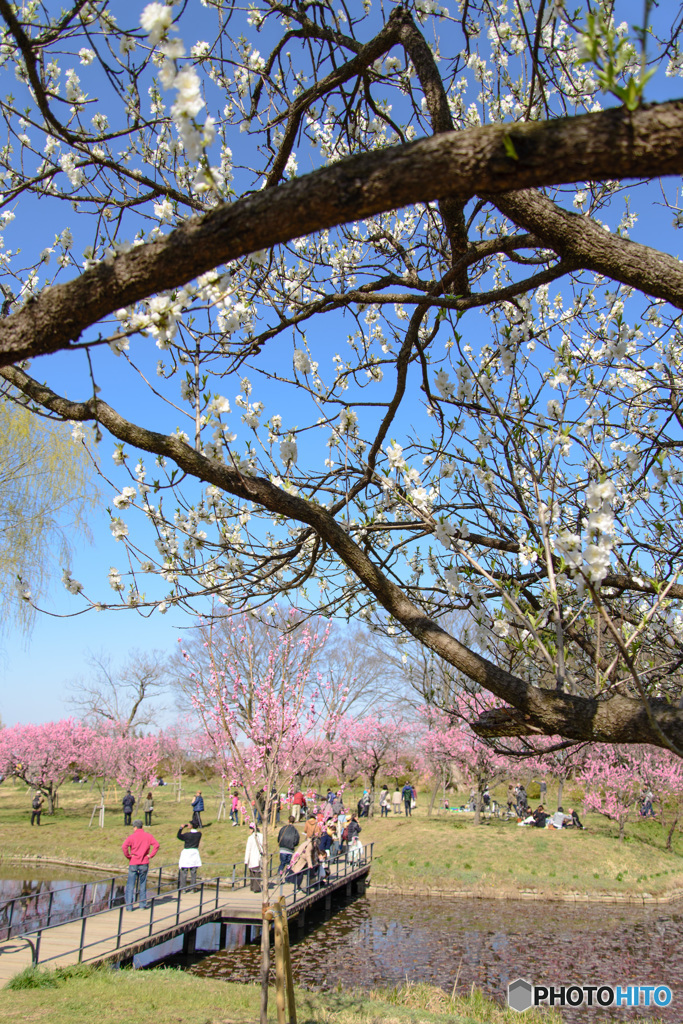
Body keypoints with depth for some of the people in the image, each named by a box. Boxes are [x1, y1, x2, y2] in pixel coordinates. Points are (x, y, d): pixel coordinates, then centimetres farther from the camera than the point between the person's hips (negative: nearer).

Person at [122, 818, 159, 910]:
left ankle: (129, 906, 2)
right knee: (143, 885, 13)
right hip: (144, 863, 2)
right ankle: (143, 905, 14)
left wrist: (128, 856, -6)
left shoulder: (132, 836, -3)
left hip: (133, 864, -2)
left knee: (130, 885, 4)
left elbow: (124, 846, -18)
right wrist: (151, 855, -3)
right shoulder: (148, 836, 3)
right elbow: (156, 845, -8)